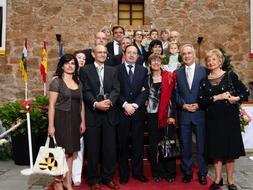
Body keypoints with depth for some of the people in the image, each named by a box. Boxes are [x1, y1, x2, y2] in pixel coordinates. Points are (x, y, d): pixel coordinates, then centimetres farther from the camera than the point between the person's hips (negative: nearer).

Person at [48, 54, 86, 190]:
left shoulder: (78, 83, 10)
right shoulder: (57, 81, -7)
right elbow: (51, 105, -11)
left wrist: (83, 122, 9)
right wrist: (51, 125, -15)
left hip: (74, 120, 5)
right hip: (61, 119, -5)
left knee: (70, 152, 12)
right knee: (61, 153, 1)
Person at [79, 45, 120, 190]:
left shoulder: (112, 70, 13)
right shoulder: (85, 70, 4)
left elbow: (116, 90, 2)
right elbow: (86, 91, -6)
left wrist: (110, 101, -17)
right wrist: (96, 103, -20)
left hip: (110, 113, 3)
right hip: (93, 114, -2)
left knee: (110, 148, 8)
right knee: (93, 149, 6)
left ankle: (108, 177, 24)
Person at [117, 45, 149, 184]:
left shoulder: (143, 70, 10)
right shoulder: (117, 70, 2)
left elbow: (145, 91, 2)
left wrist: (135, 105, -10)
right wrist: (125, 104, -14)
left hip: (138, 111, 2)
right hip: (122, 111, -2)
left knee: (138, 143, 8)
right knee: (122, 144, 5)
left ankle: (138, 172, 21)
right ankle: (124, 174, 18)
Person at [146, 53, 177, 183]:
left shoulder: (169, 77, 1)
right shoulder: (147, 78, 8)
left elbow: (173, 96, -4)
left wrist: (172, 115, -11)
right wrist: (145, 100, -2)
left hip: (167, 114, -2)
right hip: (152, 115, 2)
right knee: (154, 144, 5)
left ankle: (170, 173, 15)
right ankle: (157, 172, 18)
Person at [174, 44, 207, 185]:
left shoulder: (203, 70, 2)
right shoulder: (177, 72, 8)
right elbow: (175, 93, 5)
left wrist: (199, 104, -11)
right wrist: (183, 104, -9)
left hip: (200, 112, -2)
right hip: (183, 114, 2)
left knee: (201, 144, 6)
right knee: (185, 145, 9)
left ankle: (202, 173, 21)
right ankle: (187, 172, 23)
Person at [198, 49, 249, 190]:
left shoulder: (230, 75, 0)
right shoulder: (205, 81, 5)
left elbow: (245, 92, 1)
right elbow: (201, 101, -3)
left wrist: (236, 98, -18)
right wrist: (217, 97, -14)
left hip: (229, 117, -1)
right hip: (213, 118, 2)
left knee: (230, 147, 5)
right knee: (216, 148, 6)